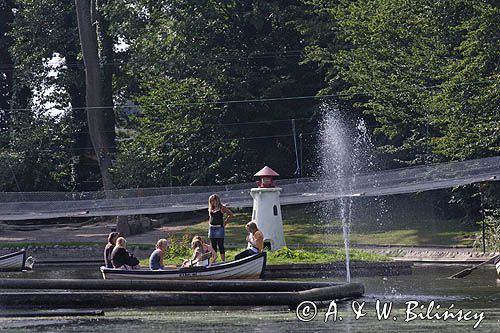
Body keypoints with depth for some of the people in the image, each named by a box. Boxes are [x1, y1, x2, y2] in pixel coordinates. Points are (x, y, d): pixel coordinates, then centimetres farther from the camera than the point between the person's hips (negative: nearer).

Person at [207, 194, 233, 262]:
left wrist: (225, 223, -4)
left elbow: (230, 214, -3)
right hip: (211, 228, 6)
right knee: (213, 246, 9)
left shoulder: (221, 207, -3)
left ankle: (223, 261, -4)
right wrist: (209, 224, 14)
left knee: (220, 246, -6)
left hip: (219, 228, -6)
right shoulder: (211, 209, 14)